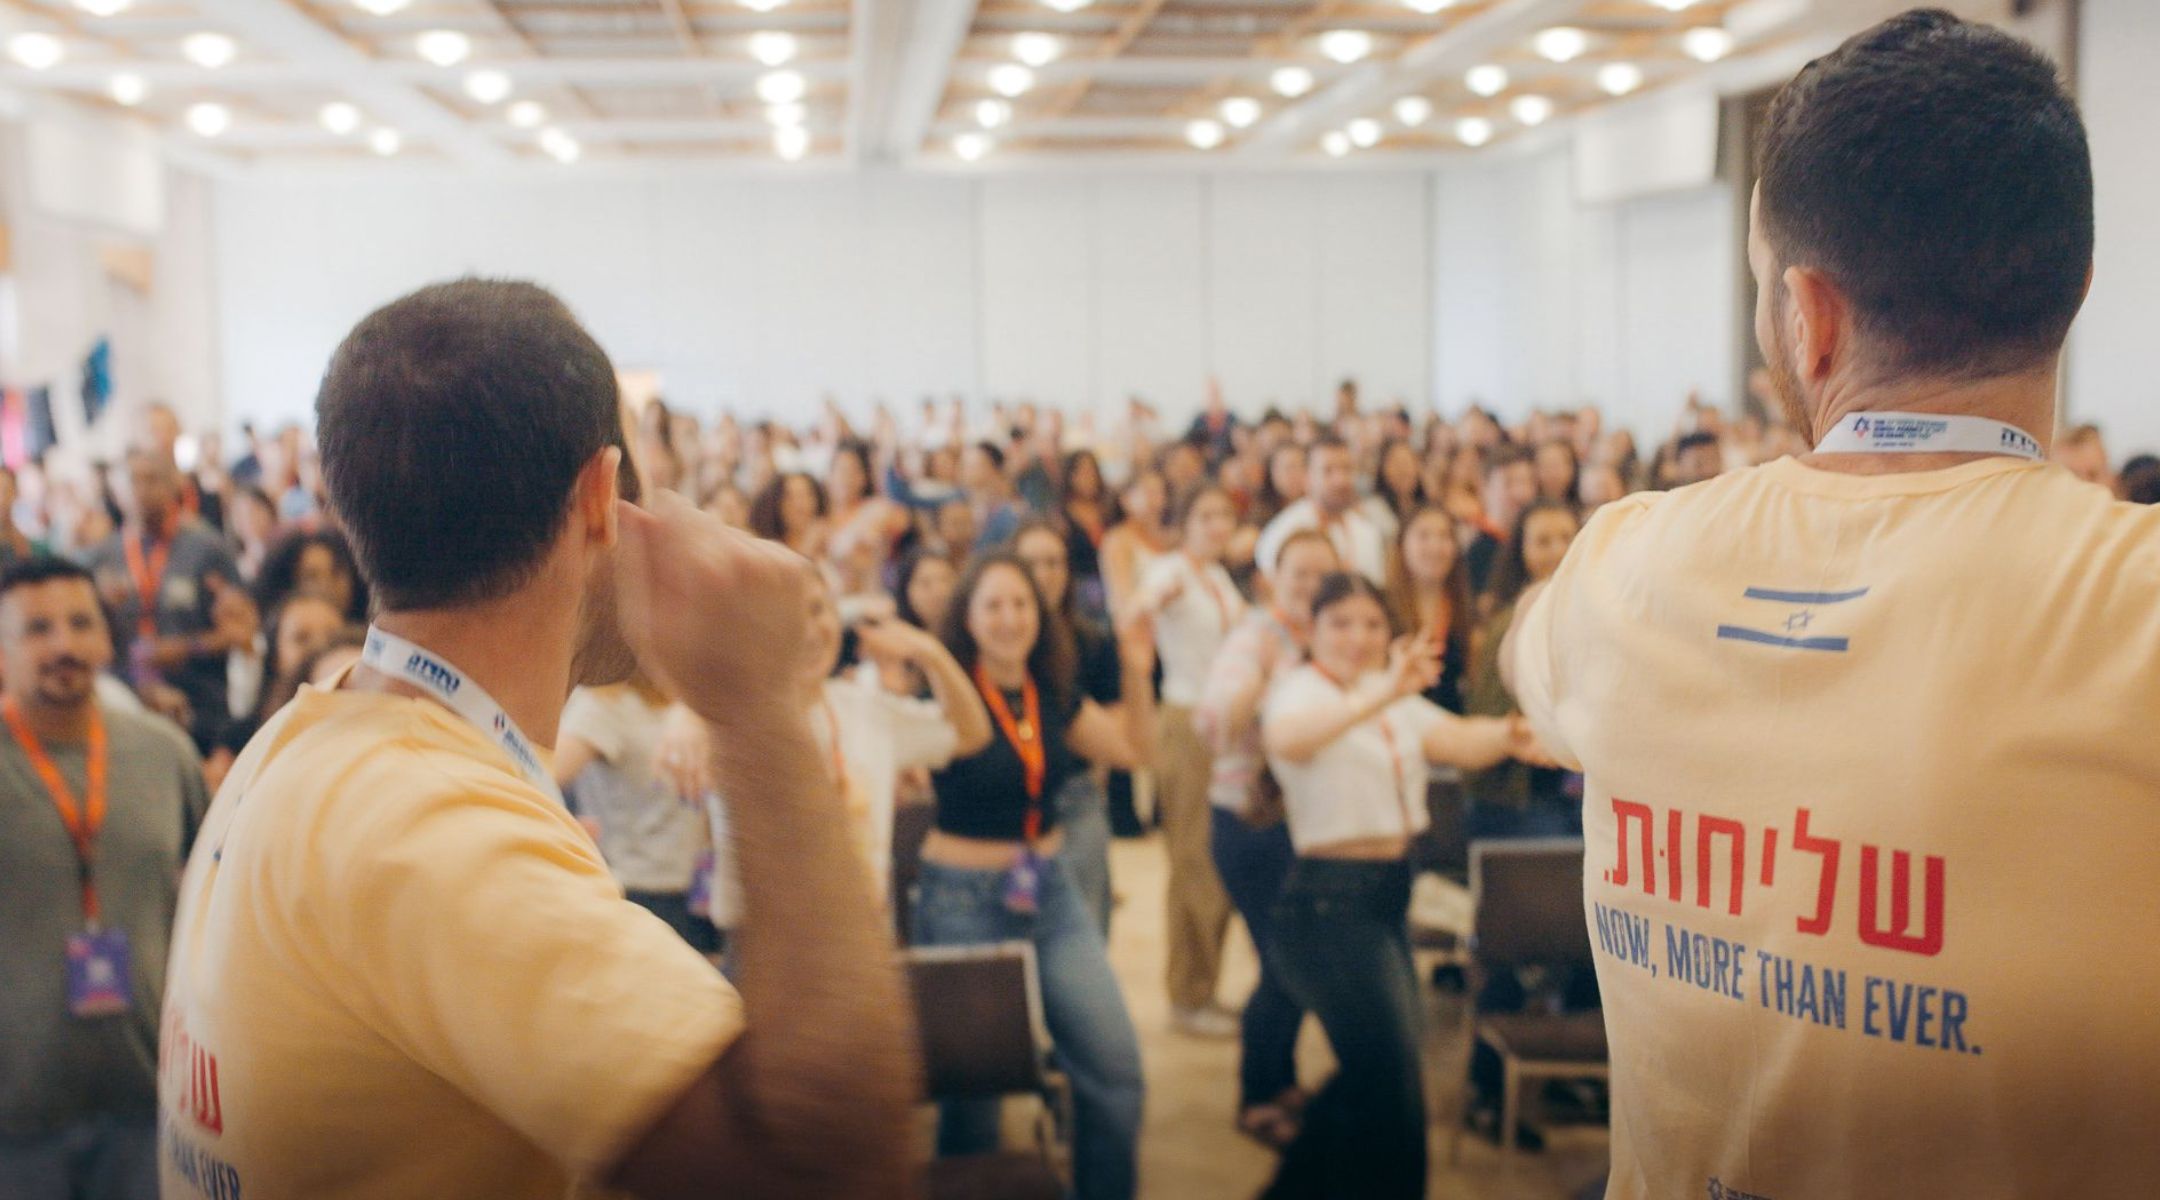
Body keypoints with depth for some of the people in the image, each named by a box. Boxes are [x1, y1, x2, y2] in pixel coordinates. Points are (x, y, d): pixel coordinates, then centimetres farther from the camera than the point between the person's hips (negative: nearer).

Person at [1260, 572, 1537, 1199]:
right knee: (1394, 1086, -6)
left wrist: (1508, 737, -28)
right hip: (1330, 902, -9)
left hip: (1388, 895, 9)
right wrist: (1378, 695, -51)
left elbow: (1457, 738, -5)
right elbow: (1285, 736, -36)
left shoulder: (1396, 699, 14)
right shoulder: (1301, 690, -10)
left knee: (1372, 1072, 20)